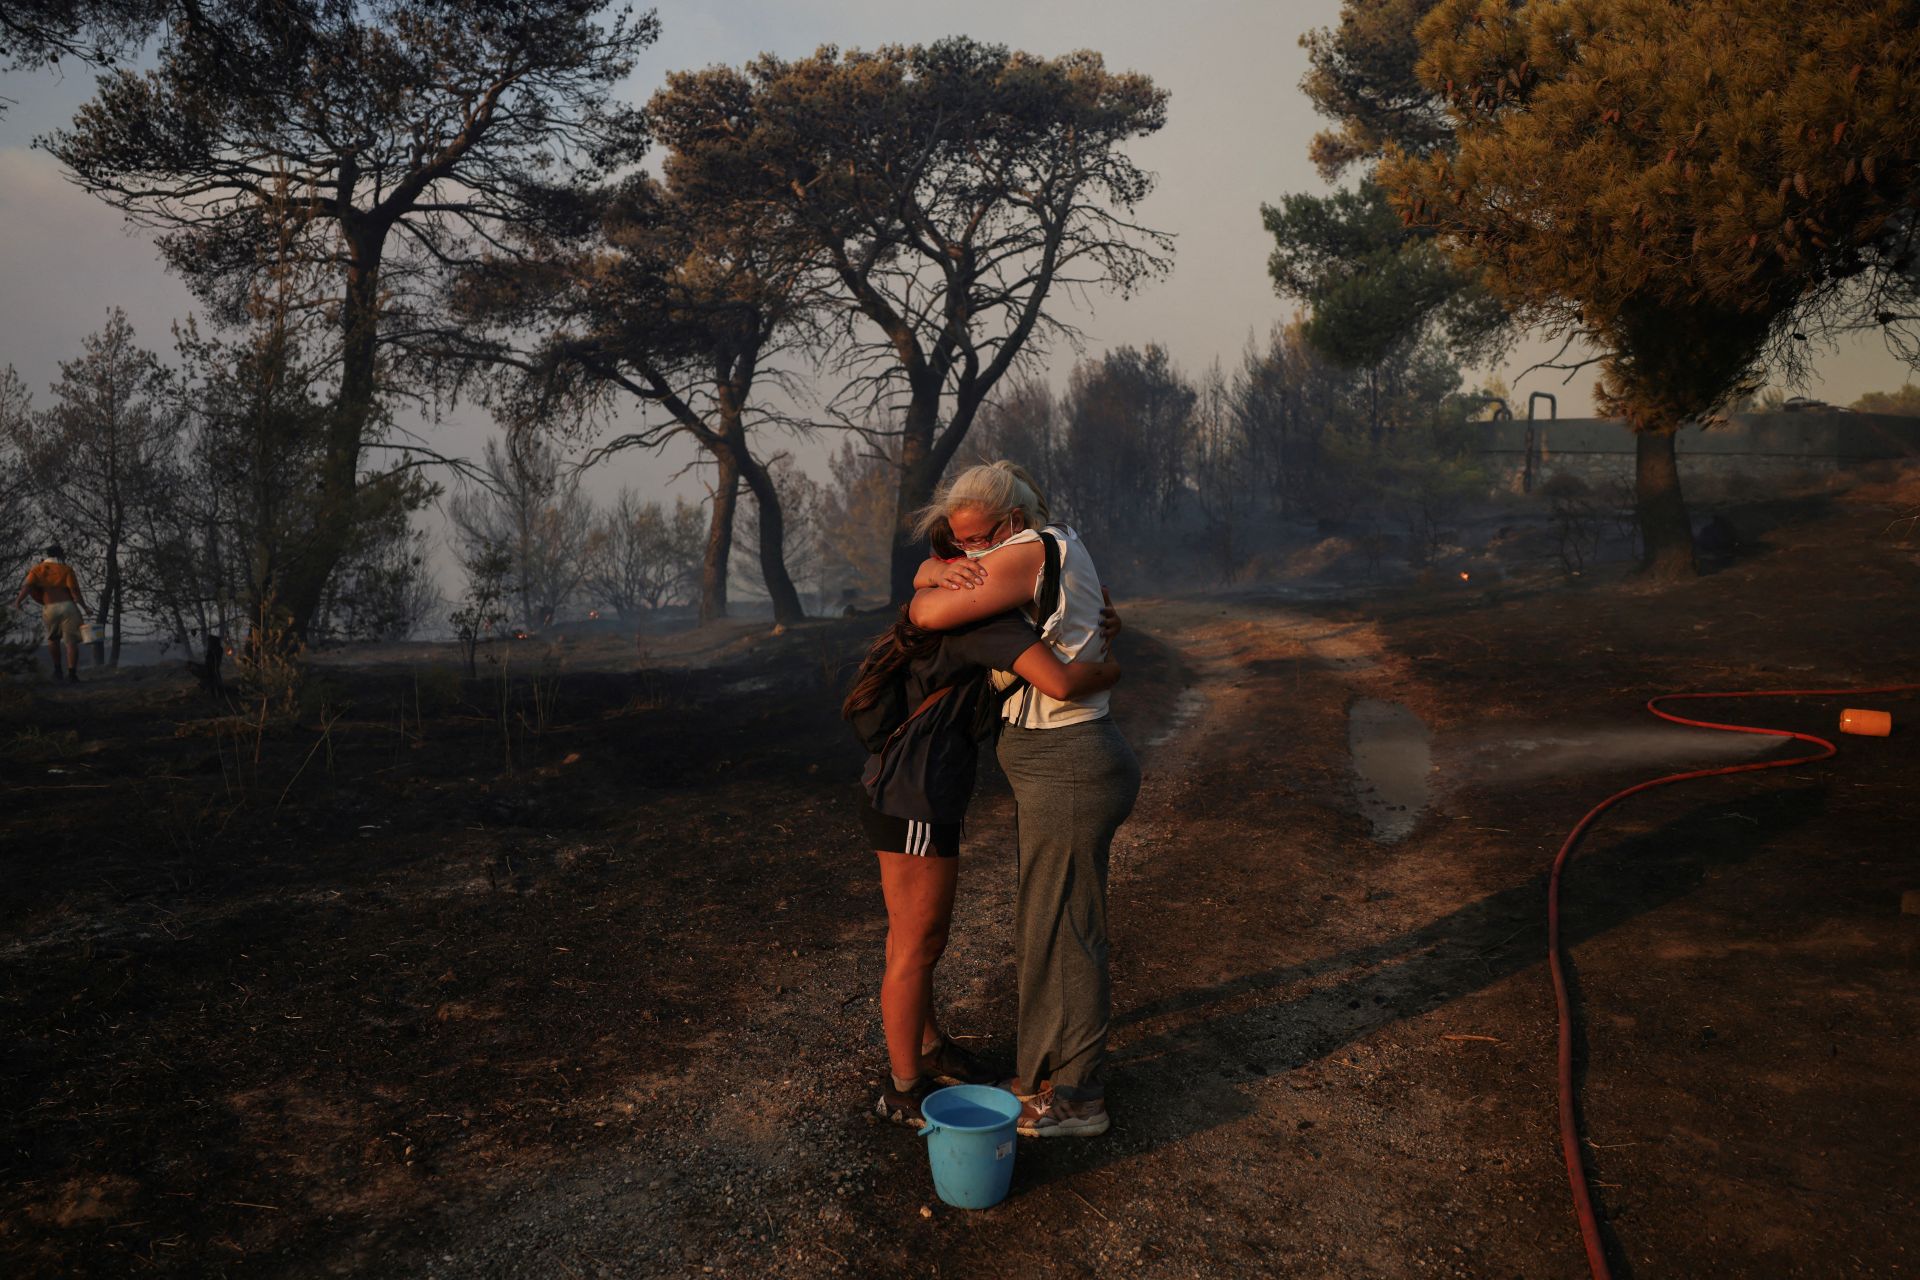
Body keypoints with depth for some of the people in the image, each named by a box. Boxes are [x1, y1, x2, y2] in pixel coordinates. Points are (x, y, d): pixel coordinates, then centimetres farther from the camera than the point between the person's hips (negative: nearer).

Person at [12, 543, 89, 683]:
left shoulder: (37, 569, 9)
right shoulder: (66, 569, 3)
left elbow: (27, 586, -8)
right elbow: (74, 590, -7)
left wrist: (18, 600, -16)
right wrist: (85, 606, -2)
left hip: (50, 608, 2)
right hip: (67, 606, -2)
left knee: (53, 638, 25)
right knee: (72, 641, 0)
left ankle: (57, 669, 22)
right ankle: (72, 673, -8)